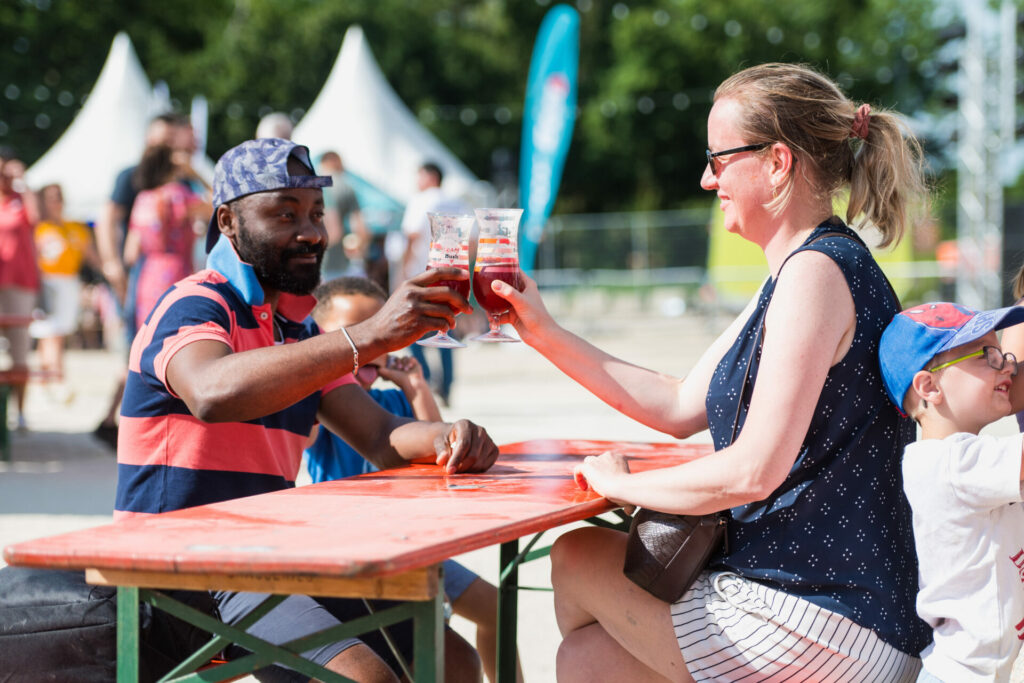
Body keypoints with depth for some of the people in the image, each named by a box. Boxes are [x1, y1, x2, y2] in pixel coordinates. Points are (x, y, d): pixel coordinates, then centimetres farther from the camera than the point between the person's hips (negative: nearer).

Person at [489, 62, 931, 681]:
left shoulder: (816, 270, -19)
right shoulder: (803, 267, 15)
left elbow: (754, 470, -24)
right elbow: (681, 408, 17)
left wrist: (620, 484, -8)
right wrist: (546, 334, 14)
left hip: (827, 625, -9)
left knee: (579, 560, 8)